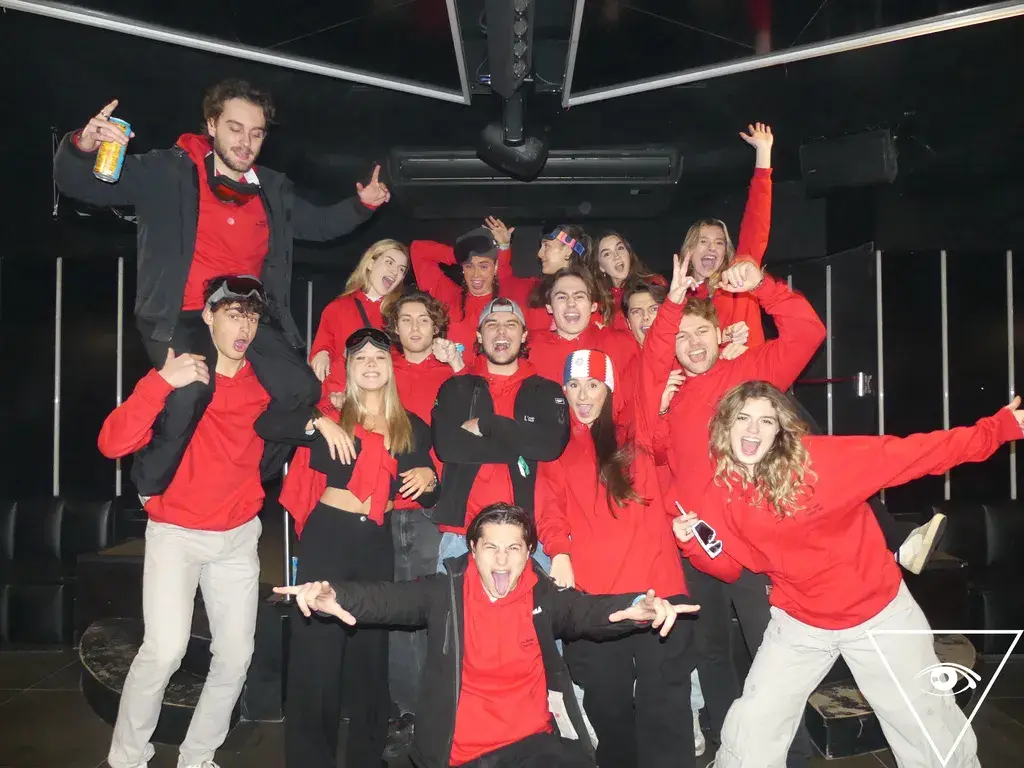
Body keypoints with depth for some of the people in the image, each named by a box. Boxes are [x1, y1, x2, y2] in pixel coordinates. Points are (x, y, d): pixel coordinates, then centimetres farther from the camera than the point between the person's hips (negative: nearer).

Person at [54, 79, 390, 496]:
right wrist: (83, 146, -29)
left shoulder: (273, 189, 10)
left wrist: (362, 203, 7)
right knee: (190, 390, -31)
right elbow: (76, 183, -5)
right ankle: (148, 494, -4)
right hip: (181, 317, -5)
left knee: (302, 390, -7)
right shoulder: (168, 172, -5)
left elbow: (319, 224, 25)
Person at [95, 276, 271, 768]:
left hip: (238, 539, 4)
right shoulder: (174, 375, -10)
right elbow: (112, 444, -21)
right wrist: (162, 382, -32)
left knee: (235, 656, 3)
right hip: (175, 534, -3)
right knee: (165, 649, -16)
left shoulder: (264, 385, 0)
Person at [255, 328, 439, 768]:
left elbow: (428, 496, 12)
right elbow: (266, 424, -11)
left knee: (372, 649, 11)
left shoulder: (413, 428, 9)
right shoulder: (329, 413, 2)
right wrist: (318, 422, -23)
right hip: (327, 536, -2)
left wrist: (428, 478, -10)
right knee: (316, 648, -1)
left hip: (378, 542, 3)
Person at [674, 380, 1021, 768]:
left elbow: (910, 455, -19)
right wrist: (694, 543, -19)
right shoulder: (720, 494, -10)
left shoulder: (822, 457, -21)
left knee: (936, 735, 14)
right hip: (799, 623, 2)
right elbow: (729, 566, 1)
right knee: (750, 730, 5)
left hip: (879, 611, -2)